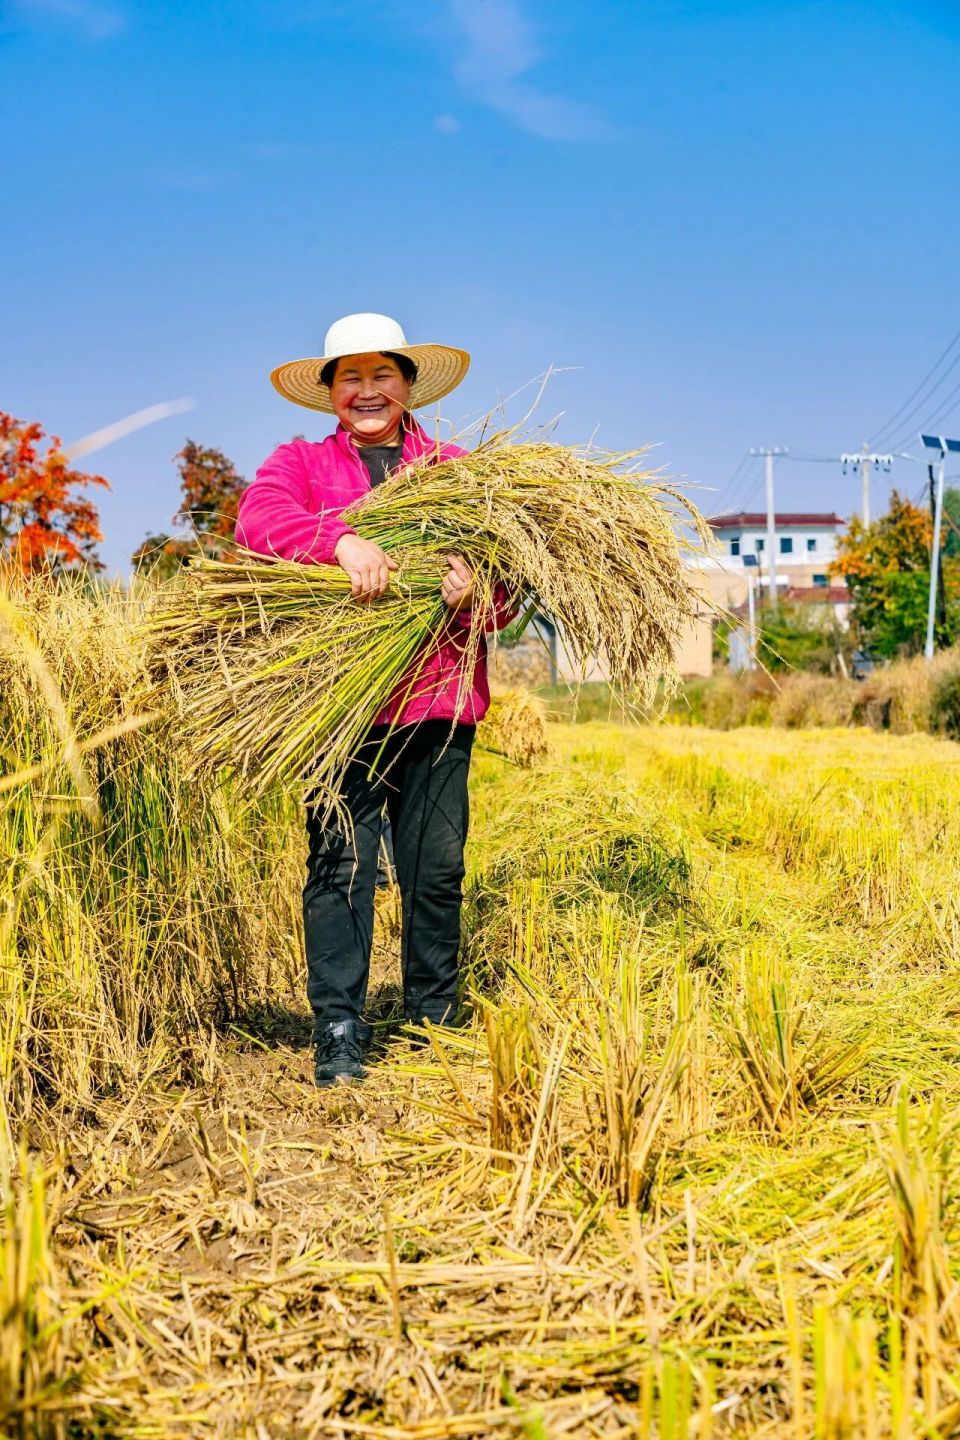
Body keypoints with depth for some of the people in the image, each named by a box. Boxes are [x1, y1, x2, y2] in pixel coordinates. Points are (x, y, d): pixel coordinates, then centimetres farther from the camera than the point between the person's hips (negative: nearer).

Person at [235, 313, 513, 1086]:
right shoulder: (301, 462, 15)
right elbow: (257, 516, -8)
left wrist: (475, 592, -16)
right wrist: (342, 539, -25)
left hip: (438, 699, 2)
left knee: (437, 867, 4)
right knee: (341, 862, -5)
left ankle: (435, 1024, 17)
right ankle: (339, 1037, 1)